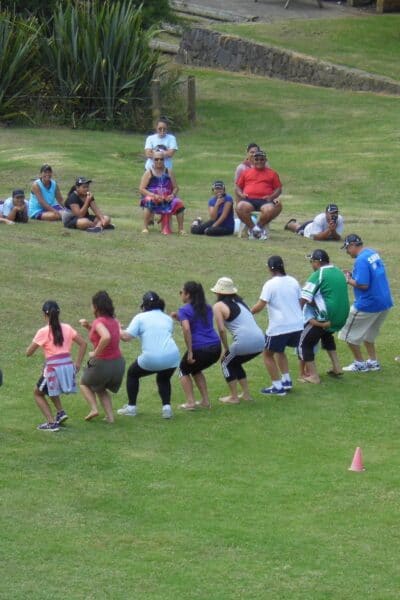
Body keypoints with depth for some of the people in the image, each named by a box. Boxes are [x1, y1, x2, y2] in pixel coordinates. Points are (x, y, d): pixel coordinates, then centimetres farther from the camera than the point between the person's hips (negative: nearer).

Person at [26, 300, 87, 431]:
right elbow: (83, 343, 6)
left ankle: (51, 422, 3)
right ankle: (61, 412, 19)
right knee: (49, 389, 35)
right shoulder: (66, 328, 7)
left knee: (37, 393, 19)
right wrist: (78, 363, 11)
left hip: (54, 369, -5)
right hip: (68, 366, 5)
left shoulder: (43, 332, -6)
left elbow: (28, 352, -3)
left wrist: (35, 342, 17)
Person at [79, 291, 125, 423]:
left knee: (84, 384, 23)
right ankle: (110, 416, 17)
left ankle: (94, 409, 7)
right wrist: (89, 326, 10)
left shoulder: (99, 322, -17)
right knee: (101, 389, 30)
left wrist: (95, 353, -24)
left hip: (102, 363, -7)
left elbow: (106, 337, -37)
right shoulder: (114, 321, 7)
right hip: (118, 363, 7)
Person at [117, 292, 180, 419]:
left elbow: (126, 337, -5)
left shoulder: (140, 318, 4)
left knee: (132, 373, 24)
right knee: (163, 379, 32)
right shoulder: (167, 319, 17)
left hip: (151, 359, -4)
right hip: (172, 357, 4)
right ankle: (166, 407, 12)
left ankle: (131, 407, 24)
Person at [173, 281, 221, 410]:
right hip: (215, 348, 6)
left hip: (199, 349, -6)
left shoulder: (184, 310, -4)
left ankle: (190, 402, 10)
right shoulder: (207, 308, 17)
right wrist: (180, 318, 25)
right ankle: (205, 401, 26)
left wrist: (190, 352, -19)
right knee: (196, 370, 32)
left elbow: (187, 329, -20)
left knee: (184, 370, 21)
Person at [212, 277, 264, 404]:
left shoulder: (218, 306, 1)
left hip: (245, 340, -7)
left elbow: (221, 329, -7)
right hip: (260, 340, 7)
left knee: (226, 363, 18)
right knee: (235, 363, 28)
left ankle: (234, 397, 17)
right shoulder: (239, 301, 24)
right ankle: (246, 394, 28)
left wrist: (226, 349, 2)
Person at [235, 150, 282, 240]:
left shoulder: (272, 173, 19)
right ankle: (252, 228, -12)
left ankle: (258, 227, -8)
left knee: (270, 210, -37)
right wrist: (241, 194, 0)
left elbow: (278, 189, 15)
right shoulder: (246, 172, 24)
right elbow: (238, 187, 23)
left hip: (264, 200, -1)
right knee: (240, 208, -35)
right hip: (248, 200, 1)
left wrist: (272, 196, -5)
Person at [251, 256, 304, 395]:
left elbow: (260, 306, -15)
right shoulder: (293, 282, 6)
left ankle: (277, 387, 6)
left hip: (278, 327, -6)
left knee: (268, 354, 11)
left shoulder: (270, 284, -12)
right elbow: (300, 302, 14)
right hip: (297, 325, 6)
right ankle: (287, 381, 22)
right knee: (279, 351, 28)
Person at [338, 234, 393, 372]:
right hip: (385, 302, 9)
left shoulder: (361, 260, -21)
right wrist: (353, 275, 10)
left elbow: (363, 284, -26)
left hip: (368, 306, -9)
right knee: (368, 333, 25)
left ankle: (360, 363, 14)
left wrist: (349, 280, -9)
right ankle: (373, 362, 27)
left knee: (350, 334, 7)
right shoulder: (374, 253, 8)